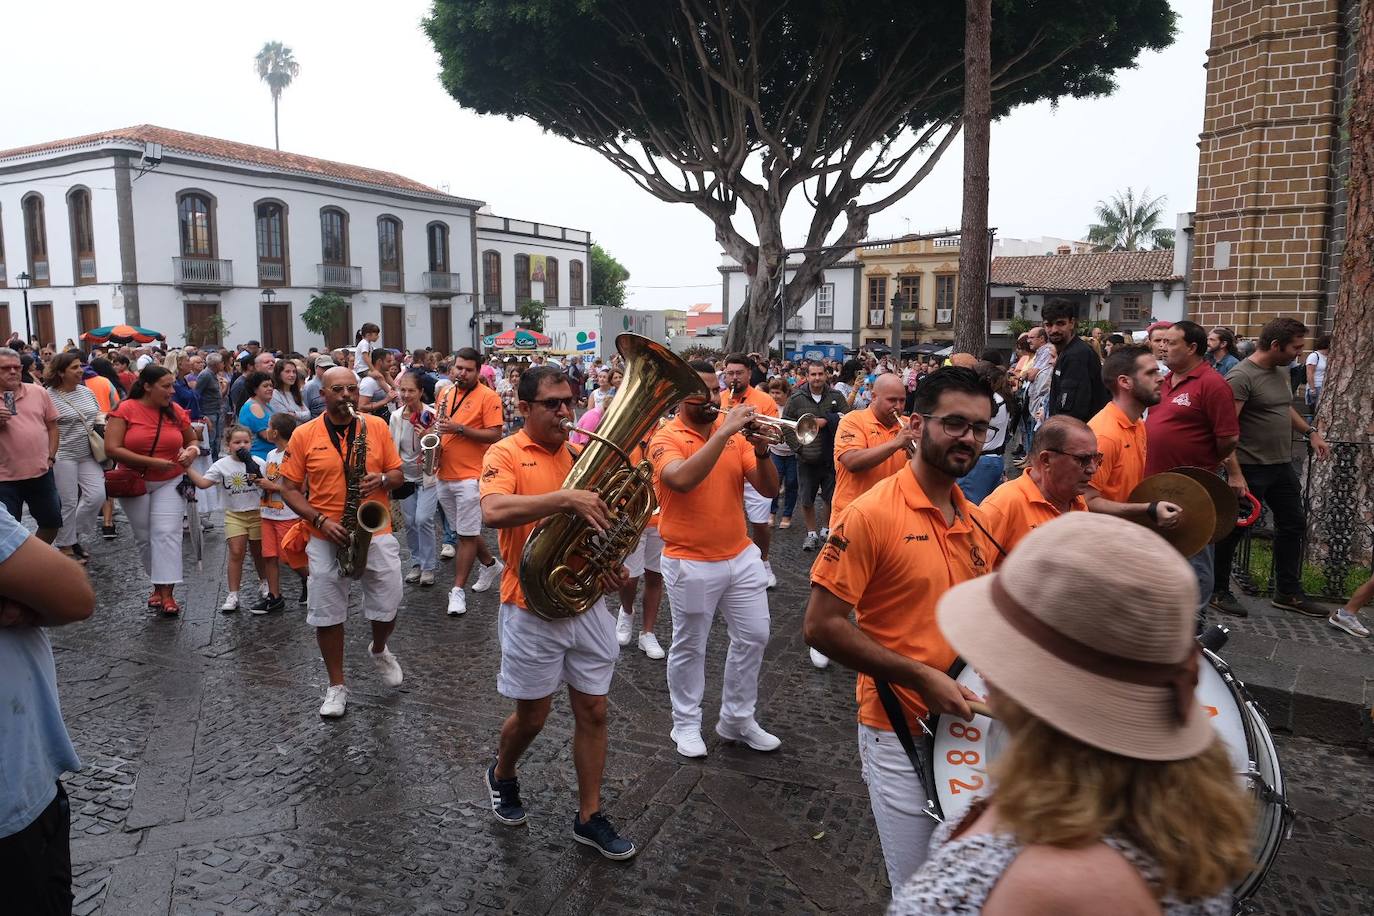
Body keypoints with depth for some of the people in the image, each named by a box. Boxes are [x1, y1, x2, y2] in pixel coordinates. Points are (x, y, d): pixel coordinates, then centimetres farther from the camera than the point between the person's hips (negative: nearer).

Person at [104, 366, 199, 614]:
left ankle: (167, 592, -11)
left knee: (167, 534, -11)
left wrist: (192, 451, -11)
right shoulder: (125, 410, -11)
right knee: (144, 538, 10)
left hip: (170, 483, 1)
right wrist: (152, 462, -23)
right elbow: (112, 449, -17)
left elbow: (192, 439, 13)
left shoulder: (176, 411, -2)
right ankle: (158, 583, 27)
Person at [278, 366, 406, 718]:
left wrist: (382, 480, -17)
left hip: (377, 533, 1)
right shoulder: (304, 434, -2)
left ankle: (379, 651, 38)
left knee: (387, 608, 5)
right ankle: (336, 685, 22)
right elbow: (289, 488, -1)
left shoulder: (377, 426, 2)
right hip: (326, 539, -1)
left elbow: (397, 474, 6)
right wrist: (320, 521, -14)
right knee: (327, 614, 5)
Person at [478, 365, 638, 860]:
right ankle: (502, 776, 43)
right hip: (534, 609, -5)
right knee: (532, 716, 11)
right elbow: (494, 512, -30)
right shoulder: (505, 454, -10)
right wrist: (565, 498, -36)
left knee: (593, 712, 10)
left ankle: (590, 816, 26)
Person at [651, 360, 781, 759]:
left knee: (753, 637, 12)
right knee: (689, 647, 9)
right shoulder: (666, 438, -12)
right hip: (691, 562, -5)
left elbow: (769, 490, -1)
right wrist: (724, 432, -33)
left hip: (741, 555, 6)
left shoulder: (733, 433, 2)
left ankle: (737, 719, 29)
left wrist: (761, 451, -19)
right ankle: (686, 723, 28)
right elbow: (683, 479, -34)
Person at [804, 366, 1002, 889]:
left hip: (968, 724, 6)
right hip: (900, 735, -6)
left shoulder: (978, 521, 4)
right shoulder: (872, 513, -17)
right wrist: (919, 676, -21)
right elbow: (821, 627, -19)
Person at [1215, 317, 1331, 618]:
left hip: (1282, 465, 9)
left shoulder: (1281, 371, 9)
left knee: (1293, 525, 15)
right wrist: (1234, 473, -28)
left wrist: (1310, 432, 14)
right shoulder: (1241, 377, -19)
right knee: (1233, 529, 2)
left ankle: (1288, 593, 27)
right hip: (1250, 469, -9)